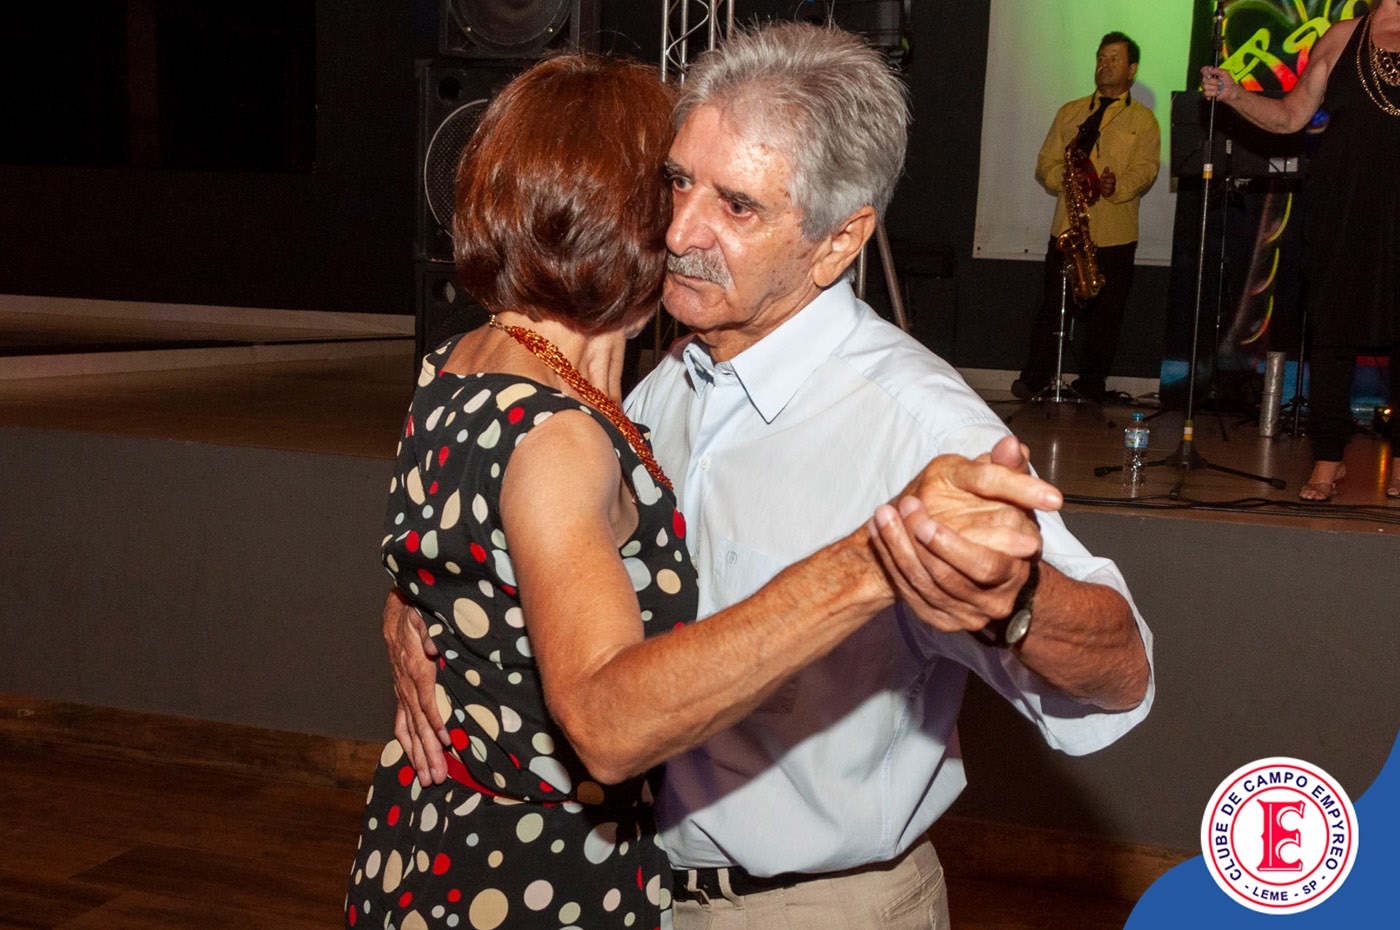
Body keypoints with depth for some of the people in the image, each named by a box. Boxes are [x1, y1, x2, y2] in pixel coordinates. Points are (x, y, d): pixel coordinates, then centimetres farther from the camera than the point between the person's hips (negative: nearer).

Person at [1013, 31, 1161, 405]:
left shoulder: (1143, 119, 10)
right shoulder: (1070, 112, 18)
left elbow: (1145, 169, -3)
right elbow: (1045, 163, 11)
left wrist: (1117, 185, -24)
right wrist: (1066, 178, -11)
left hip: (1116, 235, -1)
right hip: (1067, 230, 1)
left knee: (1105, 314, 2)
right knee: (1053, 306, -2)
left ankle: (1092, 385, 13)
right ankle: (1034, 380, 6)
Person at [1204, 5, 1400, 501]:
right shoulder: (1343, 37, 10)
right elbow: (1291, 115, 12)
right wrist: (1234, 95, 0)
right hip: (1342, 213, 1)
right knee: (1333, 330, 2)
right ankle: (1328, 460, 10)